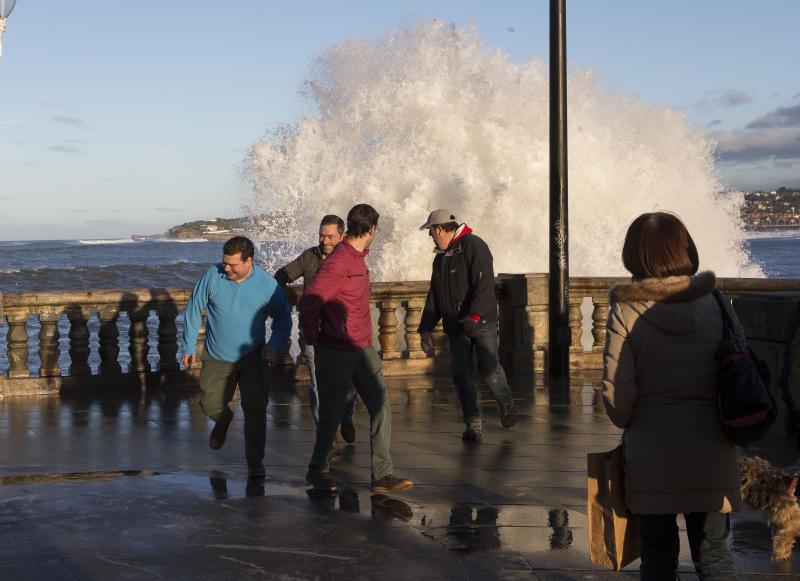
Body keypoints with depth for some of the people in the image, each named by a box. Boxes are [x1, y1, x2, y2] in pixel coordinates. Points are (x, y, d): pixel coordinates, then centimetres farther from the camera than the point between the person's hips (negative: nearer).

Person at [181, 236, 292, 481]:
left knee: (255, 411, -5)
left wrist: (275, 346, -15)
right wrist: (188, 346, 1)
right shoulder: (212, 276, -11)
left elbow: (283, 318, 2)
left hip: (252, 358, -1)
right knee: (210, 405, 8)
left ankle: (255, 463, 7)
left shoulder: (267, 284, -11)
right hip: (216, 359, 1)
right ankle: (223, 420, 45)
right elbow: (193, 310, 1)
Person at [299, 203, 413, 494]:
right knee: (331, 415, 5)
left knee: (380, 407, 0)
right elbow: (309, 301, -20)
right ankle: (318, 470, 25)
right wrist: (313, 339, -7)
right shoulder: (338, 262, -19)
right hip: (336, 353, -8)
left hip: (362, 350, 8)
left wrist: (369, 346, 18)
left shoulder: (358, 259, 12)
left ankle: (381, 475, 2)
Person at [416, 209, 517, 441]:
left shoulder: (473, 246, -9)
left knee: (489, 368, -5)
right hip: (455, 326, 7)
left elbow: (484, 284, -20)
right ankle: (473, 424, 6)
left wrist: (474, 316, -29)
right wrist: (426, 328, 14)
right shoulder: (440, 258, 17)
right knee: (461, 374, 0)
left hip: (481, 323, -7)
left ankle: (507, 407, 21)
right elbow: (433, 297, 21)